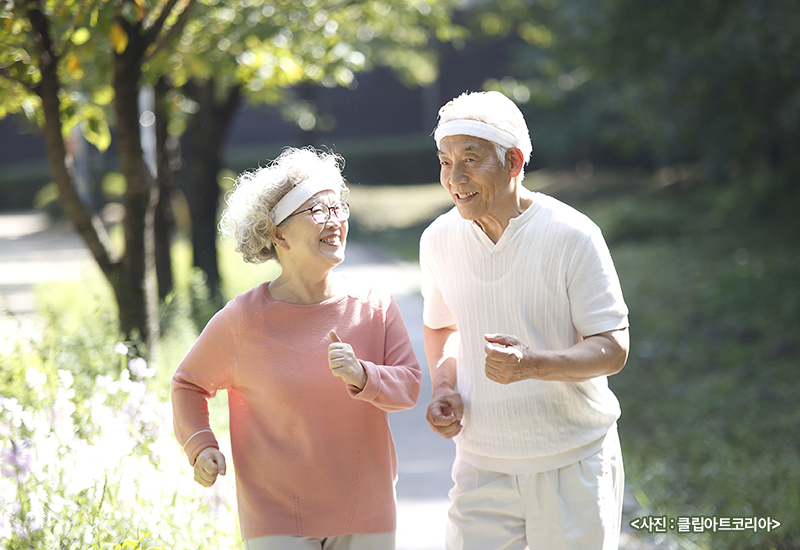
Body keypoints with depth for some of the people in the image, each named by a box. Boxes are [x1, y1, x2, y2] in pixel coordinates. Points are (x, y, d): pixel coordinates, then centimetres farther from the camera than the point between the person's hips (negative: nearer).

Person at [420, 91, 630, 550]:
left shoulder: (572, 236, -14)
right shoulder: (439, 240, 1)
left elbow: (613, 348, -13)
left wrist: (532, 363, -31)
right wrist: (443, 388, -1)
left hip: (573, 465, -3)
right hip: (481, 467, 3)